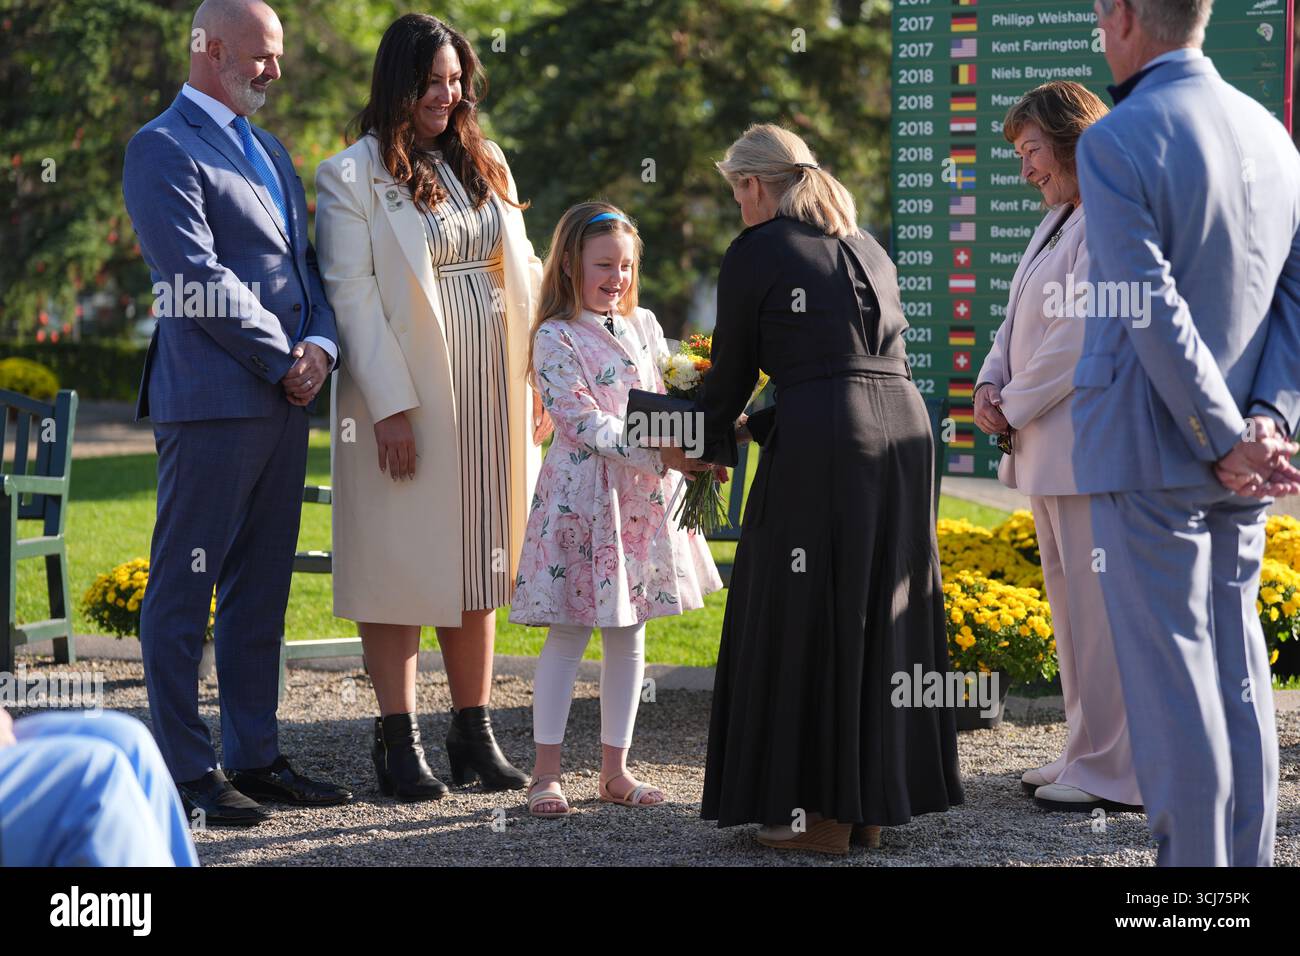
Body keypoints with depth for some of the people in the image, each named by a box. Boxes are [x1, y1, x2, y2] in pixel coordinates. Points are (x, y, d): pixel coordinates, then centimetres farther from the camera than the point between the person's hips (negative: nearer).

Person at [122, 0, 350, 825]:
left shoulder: (271, 151, 21)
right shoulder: (163, 147, -6)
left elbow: (303, 260, 19)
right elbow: (198, 276, -14)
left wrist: (320, 343, -1)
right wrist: (282, 358, -12)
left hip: (284, 398, 9)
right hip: (214, 397, -8)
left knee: (261, 588, 12)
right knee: (184, 589, -3)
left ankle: (255, 754, 18)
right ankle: (186, 769, 1)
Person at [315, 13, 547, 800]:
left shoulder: (485, 163, 12)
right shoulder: (352, 177, -7)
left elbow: (521, 272, 13)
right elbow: (352, 297, -11)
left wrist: (538, 381, 6)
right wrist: (390, 407, -17)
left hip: (489, 395, 6)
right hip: (406, 396, -6)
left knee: (479, 558, 10)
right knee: (402, 564, 0)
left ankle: (475, 731, 17)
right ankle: (399, 741, 6)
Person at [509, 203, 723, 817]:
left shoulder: (644, 326, 10)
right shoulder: (555, 339, -9)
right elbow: (584, 425, -17)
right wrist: (657, 452, -26)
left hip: (643, 495, 6)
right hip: (582, 493, -6)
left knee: (629, 632, 9)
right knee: (569, 632, -3)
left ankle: (615, 768, 16)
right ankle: (546, 773, 3)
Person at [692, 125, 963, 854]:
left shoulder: (755, 254, 2)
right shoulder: (868, 249, 21)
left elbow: (734, 372, 5)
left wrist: (714, 446, 24)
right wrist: (759, 426, 34)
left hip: (821, 438, -6)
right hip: (905, 421, 7)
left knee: (809, 617, 2)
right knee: (882, 612, 13)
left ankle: (822, 813, 4)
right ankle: (873, 802, 19)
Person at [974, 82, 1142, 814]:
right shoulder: (1060, 220, 18)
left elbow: (1083, 333, -19)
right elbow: (1021, 319, 21)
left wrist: (1015, 408, -11)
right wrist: (991, 383, 2)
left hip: (1091, 444, -10)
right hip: (1048, 445, 10)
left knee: (1098, 602, -7)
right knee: (1069, 598, 14)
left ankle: (1114, 772, -2)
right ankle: (1089, 751, 23)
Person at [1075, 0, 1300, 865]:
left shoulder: (1117, 143, -13)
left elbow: (1153, 312, -19)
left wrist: (1225, 438, -14)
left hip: (1149, 445, -7)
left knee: (1168, 671, -3)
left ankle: (1193, 860, -2)